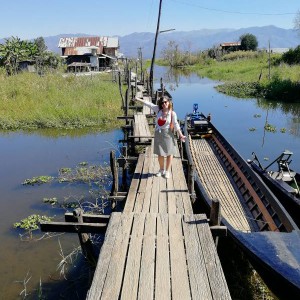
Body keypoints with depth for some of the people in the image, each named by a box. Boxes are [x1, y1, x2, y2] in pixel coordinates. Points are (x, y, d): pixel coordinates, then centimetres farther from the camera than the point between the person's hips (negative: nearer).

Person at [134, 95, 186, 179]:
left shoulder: (172, 113, -10)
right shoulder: (158, 109, -3)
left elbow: (176, 125, -5)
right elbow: (149, 104, 0)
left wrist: (180, 135, -5)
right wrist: (139, 99, 2)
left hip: (168, 134, -3)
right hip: (158, 134, 3)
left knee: (169, 153, 5)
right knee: (160, 153, 12)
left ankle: (167, 171, 20)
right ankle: (161, 170, 31)